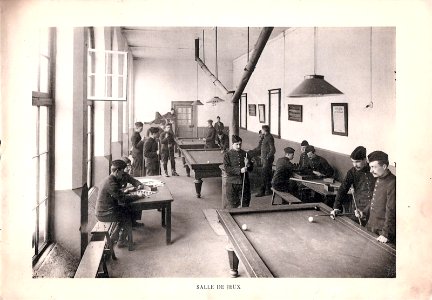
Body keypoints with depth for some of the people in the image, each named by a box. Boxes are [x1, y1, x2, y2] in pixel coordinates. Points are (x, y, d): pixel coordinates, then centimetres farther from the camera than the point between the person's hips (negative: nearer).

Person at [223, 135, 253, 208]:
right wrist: (239, 170, -21)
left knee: (245, 202, 7)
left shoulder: (244, 154, 8)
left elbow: (251, 169, 11)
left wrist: (248, 164, -12)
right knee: (233, 203, 2)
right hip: (232, 182, -3)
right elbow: (227, 169, -12)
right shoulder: (228, 154, -2)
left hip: (244, 182, 3)